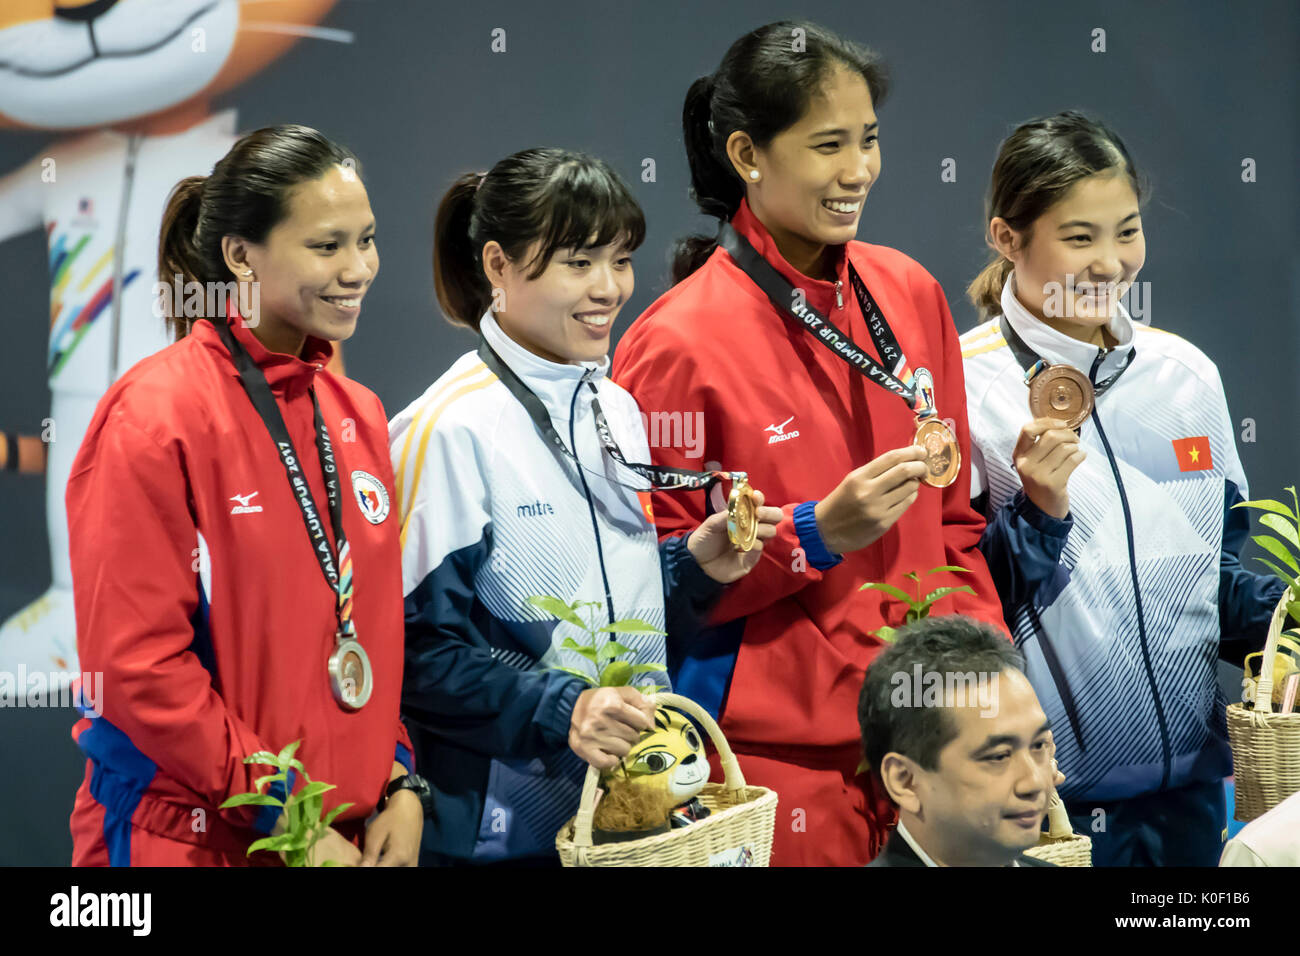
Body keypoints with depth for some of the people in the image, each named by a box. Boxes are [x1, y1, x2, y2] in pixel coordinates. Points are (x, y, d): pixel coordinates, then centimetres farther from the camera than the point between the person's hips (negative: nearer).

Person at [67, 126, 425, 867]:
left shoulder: (359, 416, 9)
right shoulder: (154, 416, -13)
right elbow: (135, 664, -16)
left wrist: (399, 789, 0)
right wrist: (287, 819, -16)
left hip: (360, 835, 7)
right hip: (189, 843, -6)